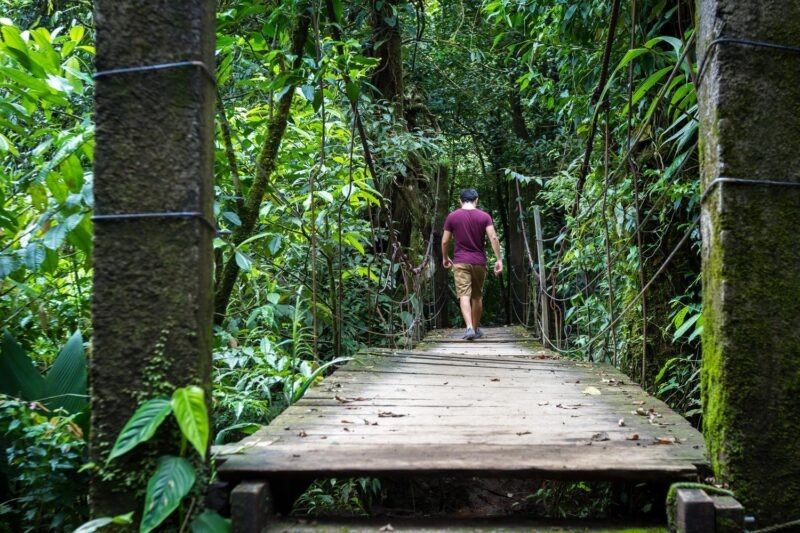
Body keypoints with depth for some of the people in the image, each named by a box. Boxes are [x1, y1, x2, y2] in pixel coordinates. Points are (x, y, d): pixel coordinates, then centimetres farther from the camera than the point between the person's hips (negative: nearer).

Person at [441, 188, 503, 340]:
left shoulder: (452, 216, 0)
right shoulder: (484, 216, 0)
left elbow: (445, 241, 2)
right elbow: (493, 238, -10)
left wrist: (445, 258, 18)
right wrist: (499, 259, -7)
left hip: (460, 262, -2)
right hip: (479, 262, 2)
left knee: (464, 295, -8)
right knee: (477, 296, 14)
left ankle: (469, 327, -25)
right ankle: (476, 328, 24)